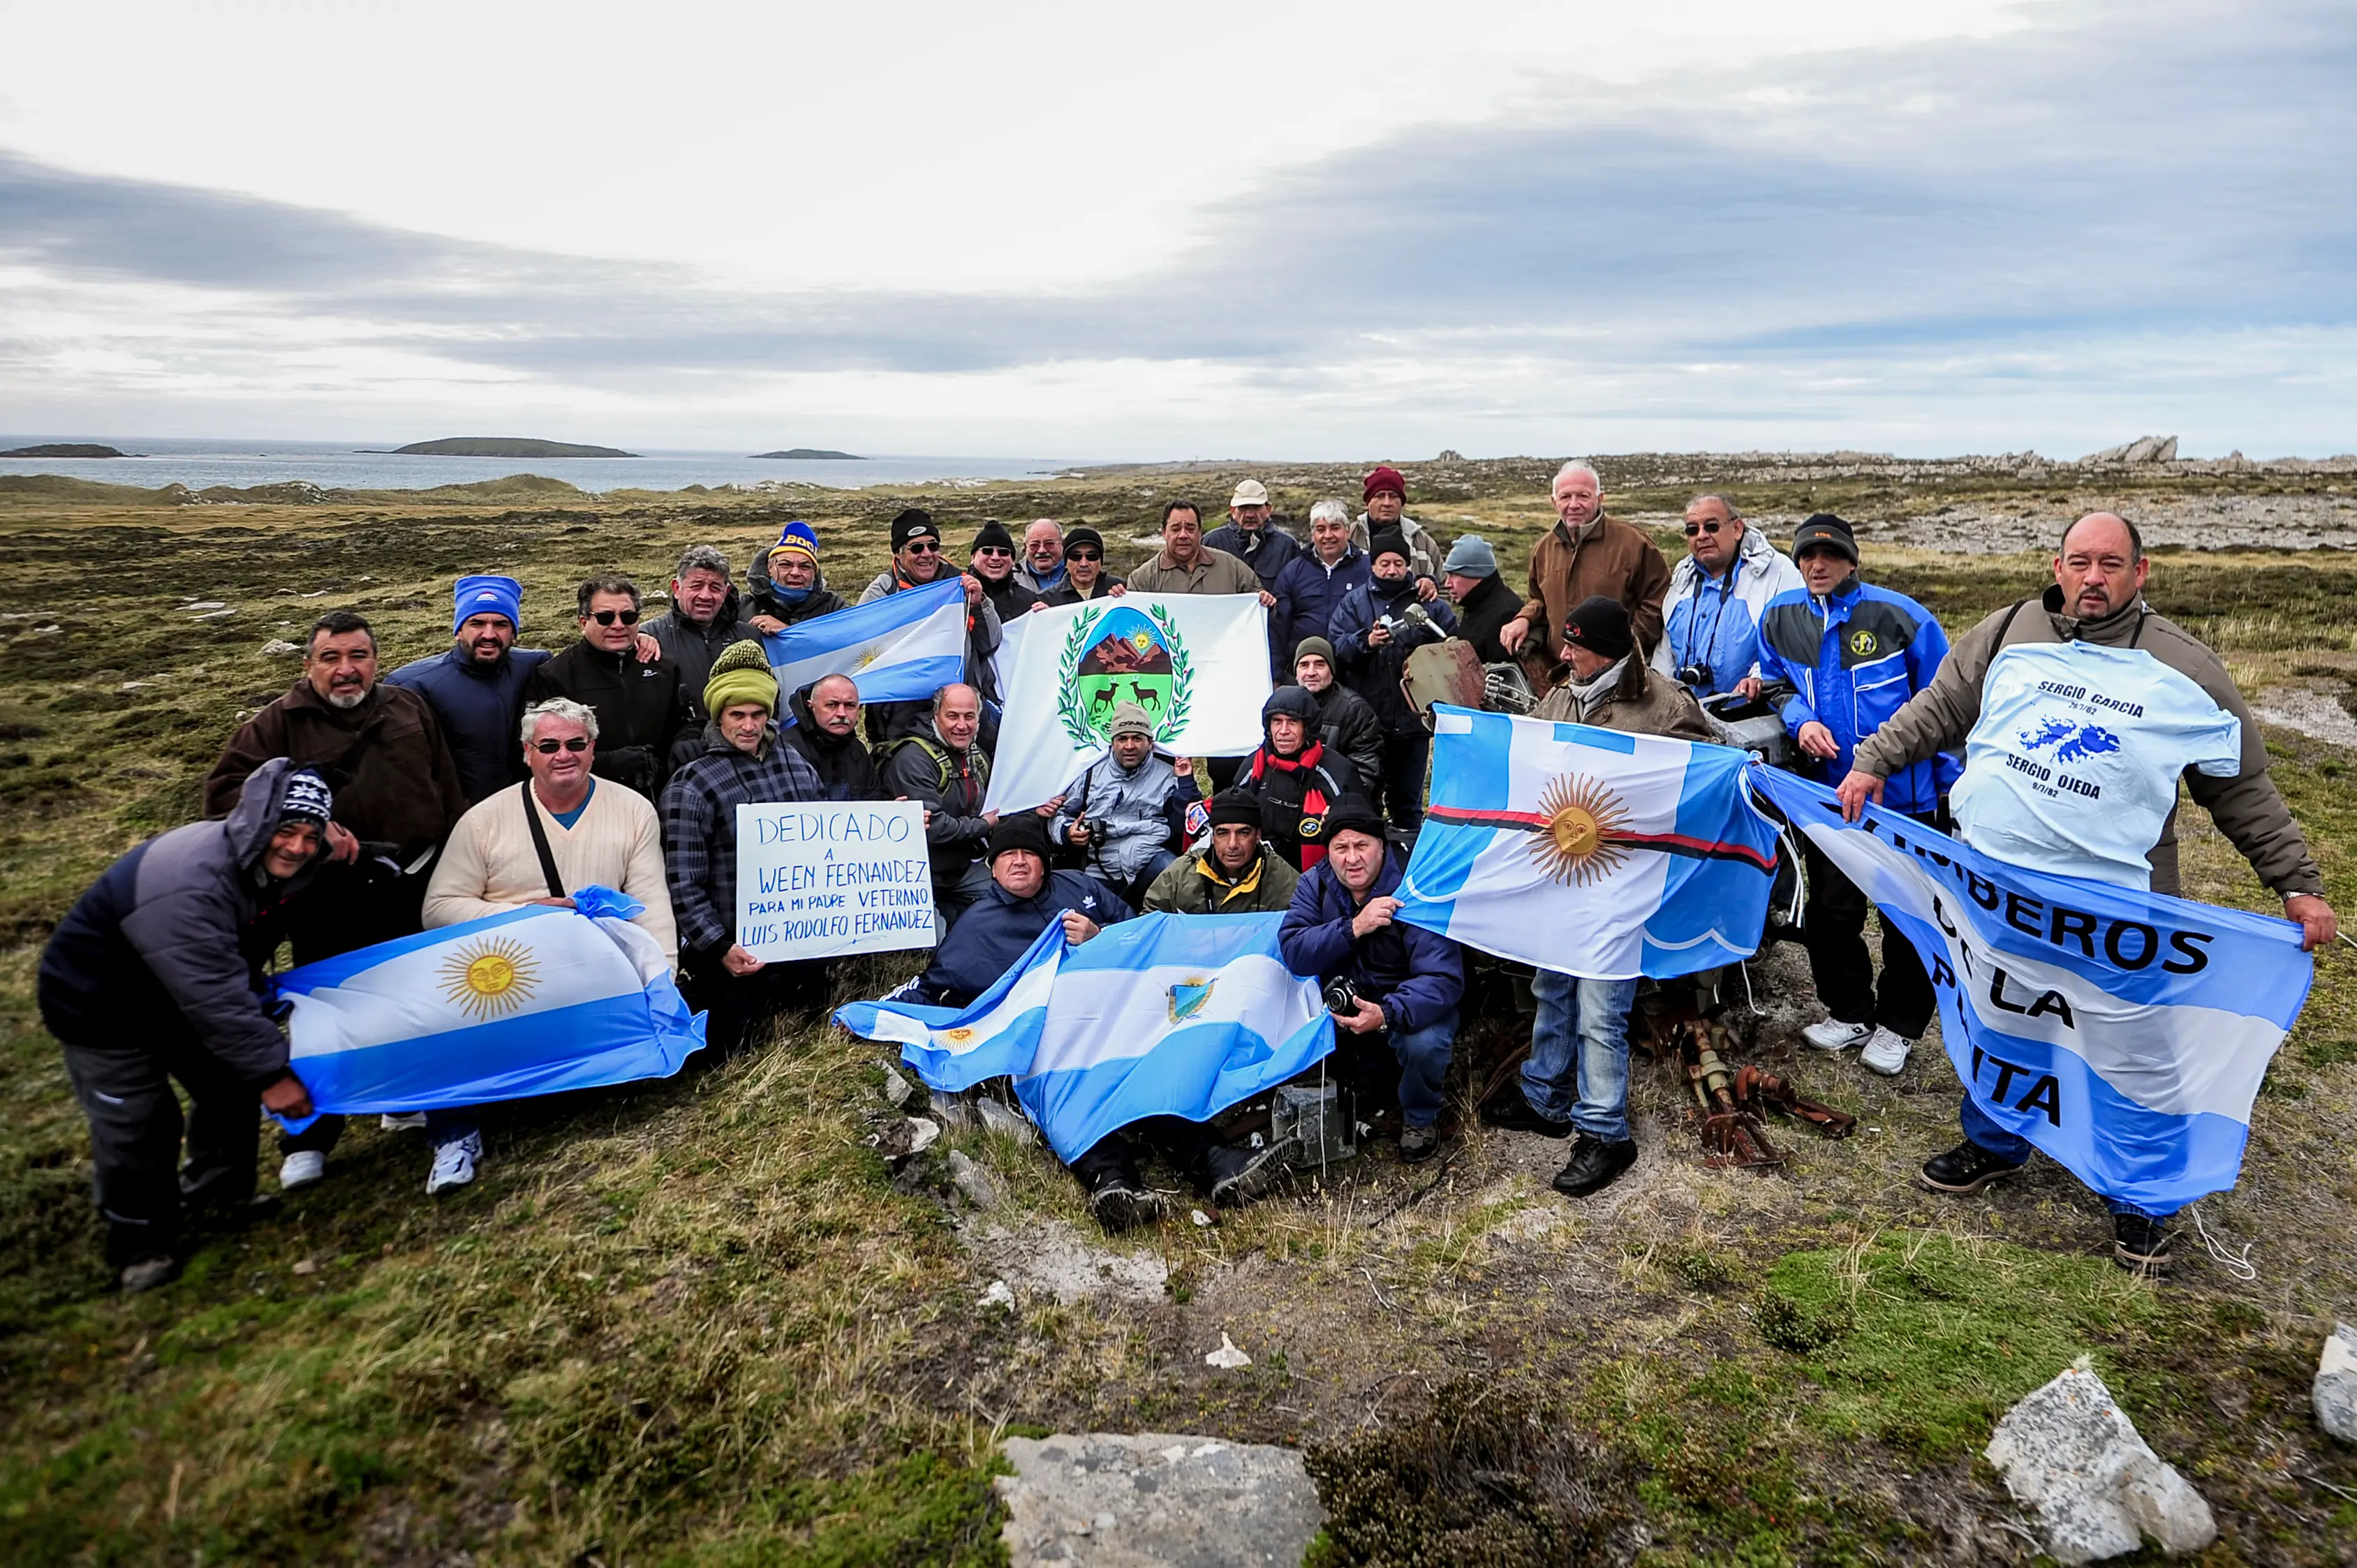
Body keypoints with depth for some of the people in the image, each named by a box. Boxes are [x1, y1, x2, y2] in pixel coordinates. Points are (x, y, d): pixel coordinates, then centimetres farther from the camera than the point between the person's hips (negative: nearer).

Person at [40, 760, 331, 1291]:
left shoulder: (272, 867, -12)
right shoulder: (187, 888, -41)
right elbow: (214, 1000, -38)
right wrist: (270, 1073, -34)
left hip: (179, 995, 8)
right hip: (103, 1008, -8)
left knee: (230, 1088, 14)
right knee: (137, 1128, -4)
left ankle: (217, 1190, 36)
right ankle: (139, 1246, 17)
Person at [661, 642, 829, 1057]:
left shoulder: (795, 763, 6)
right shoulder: (691, 785, -11)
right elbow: (683, 883, -15)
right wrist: (719, 949, -21)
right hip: (735, 952, -5)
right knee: (736, 1053, 2)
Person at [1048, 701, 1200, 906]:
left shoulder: (1167, 775, 14)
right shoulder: (1091, 772, 15)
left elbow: (1184, 826, 7)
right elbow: (1060, 813, 23)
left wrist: (1186, 782, 1)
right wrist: (1067, 833, 2)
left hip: (1152, 860, -1)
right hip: (1103, 869, 1)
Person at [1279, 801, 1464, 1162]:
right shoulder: (1316, 883, -8)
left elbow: (1443, 979, -28)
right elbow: (1293, 953, -20)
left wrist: (1387, 1014, -45)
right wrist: (1353, 928, -35)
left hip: (1407, 1003, -4)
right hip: (1342, 1000, 4)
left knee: (1423, 1042, -34)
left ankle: (1420, 1118, 0)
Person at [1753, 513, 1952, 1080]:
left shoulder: (1900, 616, -11)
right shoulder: (1779, 618, 1)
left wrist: (1953, 784, -4)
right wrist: (1800, 720, -9)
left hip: (1906, 794, -3)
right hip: (1828, 793, 4)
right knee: (1828, 911, 10)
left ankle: (1898, 1024, 26)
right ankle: (1849, 1013, 31)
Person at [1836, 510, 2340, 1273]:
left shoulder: (2184, 667, 0)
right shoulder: (2007, 635, 4)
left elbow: (2244, 790, 4)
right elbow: (1935, 710, 13)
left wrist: (2299, 886, 2)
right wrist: (1872, 762, 3)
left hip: (2116, 902, -2)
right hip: (1993, 881, 2)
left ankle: (2139, 1201, 26)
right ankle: (1993, 1145, 39)